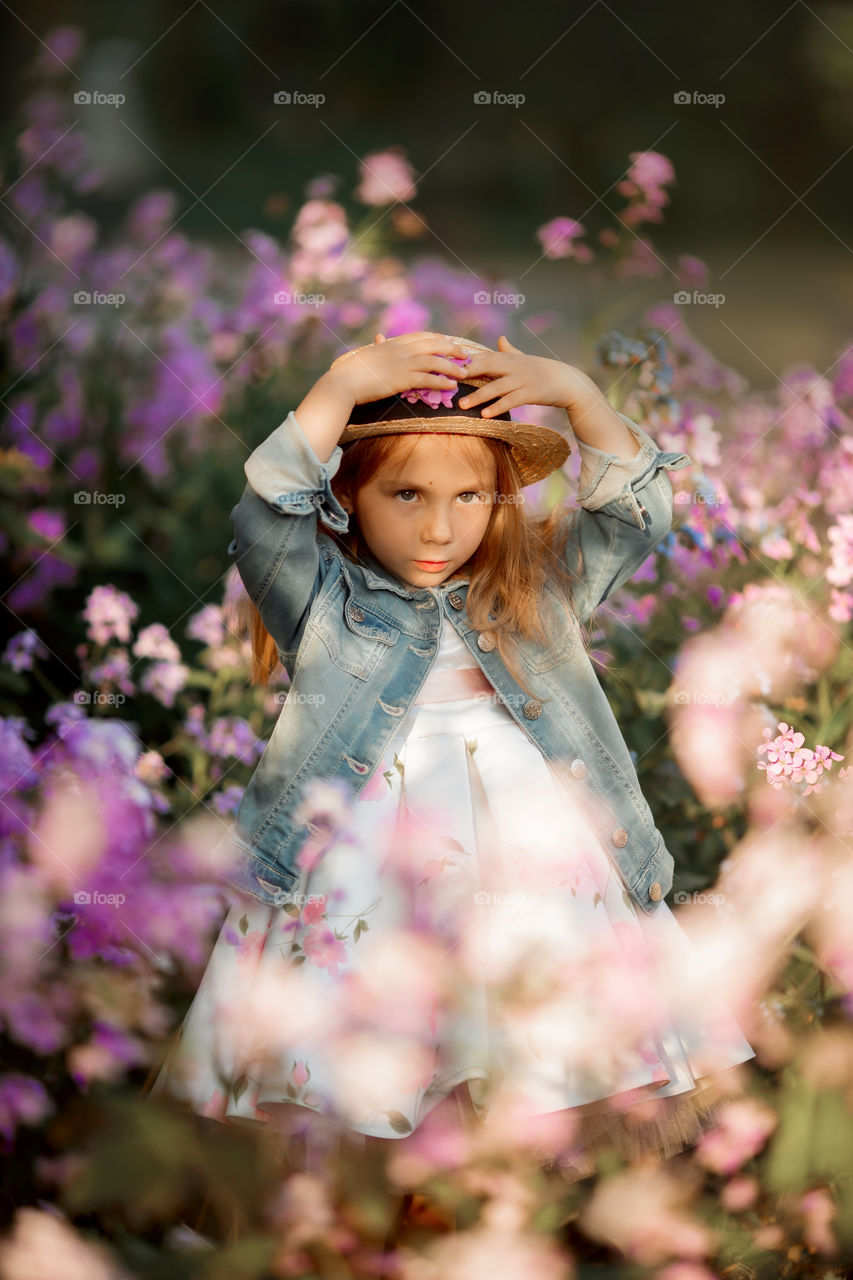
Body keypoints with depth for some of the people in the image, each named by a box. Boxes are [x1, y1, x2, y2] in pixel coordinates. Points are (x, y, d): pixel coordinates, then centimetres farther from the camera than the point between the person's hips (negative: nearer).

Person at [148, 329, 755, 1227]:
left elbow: (638, 512, 9)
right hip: (366, 844, -2)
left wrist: (575, 393, -2)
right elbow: (263, 514, -11)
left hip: (536, 848, 3)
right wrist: (341, 386, -15)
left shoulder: (539, 585, 14)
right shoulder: (323, 598, 5)